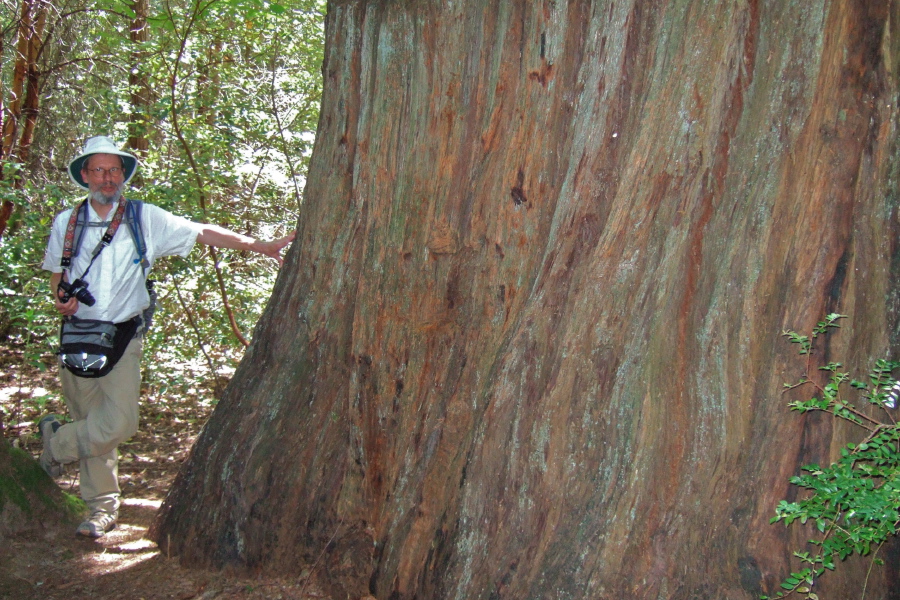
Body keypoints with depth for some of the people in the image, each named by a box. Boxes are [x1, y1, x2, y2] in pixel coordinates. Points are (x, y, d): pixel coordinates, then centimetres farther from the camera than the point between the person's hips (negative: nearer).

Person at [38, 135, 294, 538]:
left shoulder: (146, 219, 0)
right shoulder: (66, 222, 7)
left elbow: (202, 233, -2)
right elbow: (56, 271, 20)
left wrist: (259, 245, -9)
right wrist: (60, 298, -2)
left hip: (123, 338, -2)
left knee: (118, 422, -14)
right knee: (93, 422, 7)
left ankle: (57, 442, 16)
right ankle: (102, 508, 24)